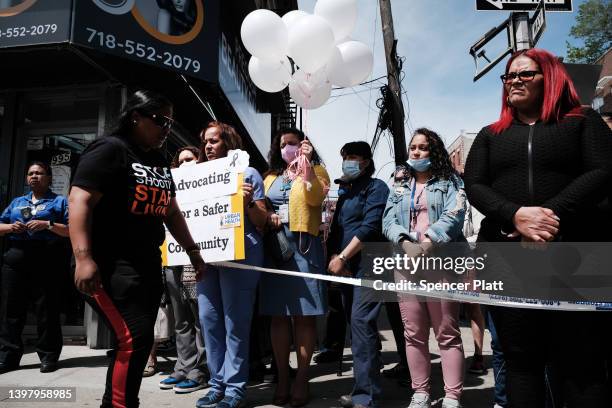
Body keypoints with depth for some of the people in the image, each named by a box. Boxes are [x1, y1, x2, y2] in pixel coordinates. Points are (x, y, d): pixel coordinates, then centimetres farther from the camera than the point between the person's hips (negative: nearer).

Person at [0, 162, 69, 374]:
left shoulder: (60, 202, 8)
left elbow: (72, 230, -2)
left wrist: (48, 225, -15)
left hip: (45, 261, -5)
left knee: (47, 310, -2)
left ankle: (48, 356, 5)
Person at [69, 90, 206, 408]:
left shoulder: (159, 162, 17)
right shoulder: (109, 149, -7)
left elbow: (171, 212, 23)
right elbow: (79, 201, -16)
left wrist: (193, 252, 21)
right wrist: (83, 258, -26)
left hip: (148, 266, 9)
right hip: (111, 266, -8)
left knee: (138, 341, 10)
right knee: (134, 339, -14)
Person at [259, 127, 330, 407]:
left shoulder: (315, 170, 10)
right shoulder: (270, 177, 21)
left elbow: (316, 197, -10)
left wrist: (306, 164, -16)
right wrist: (265, 217, -5)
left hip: (303, 245, -4)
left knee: (304, 314, -3)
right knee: (278, 315, 3)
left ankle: (301, 379, 3)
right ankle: (282, 378, 10)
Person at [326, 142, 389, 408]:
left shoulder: (376, 187, -3)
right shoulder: (345, 194, 21)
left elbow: (370, 227, -16)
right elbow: (335, 230, 17)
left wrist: (342, 258, -16)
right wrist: (333, 256, -2)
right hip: (347, 269, 8)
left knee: (361, 323, -15)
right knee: (356, 324, 10)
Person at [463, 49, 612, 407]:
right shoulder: (490, 135, 18)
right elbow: (474, 186, 5)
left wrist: (554, 212, -18)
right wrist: (516, 215, -14)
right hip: (506, 258, 2)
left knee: (582, 365, 1)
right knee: (521, 361, 6)